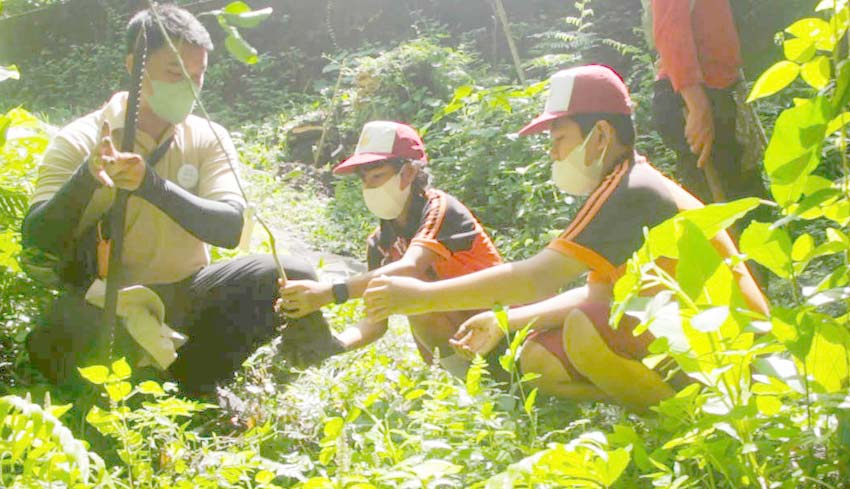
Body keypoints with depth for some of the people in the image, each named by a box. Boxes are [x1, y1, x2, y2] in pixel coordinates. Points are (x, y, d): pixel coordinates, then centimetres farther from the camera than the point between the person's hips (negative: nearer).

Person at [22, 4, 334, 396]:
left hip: (187, 294, 3)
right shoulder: (79, 141, -5)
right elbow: (36, 241, -14)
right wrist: (87, 178, -32)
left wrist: (151, 183, -30)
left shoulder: (208, 138, 2)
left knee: (293, 276, -19)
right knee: (53, 339, -37)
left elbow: (230, 229, -15)